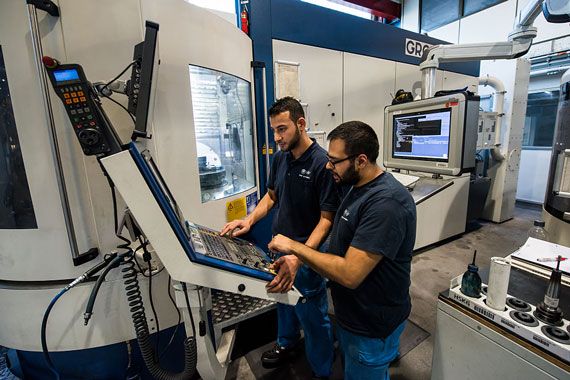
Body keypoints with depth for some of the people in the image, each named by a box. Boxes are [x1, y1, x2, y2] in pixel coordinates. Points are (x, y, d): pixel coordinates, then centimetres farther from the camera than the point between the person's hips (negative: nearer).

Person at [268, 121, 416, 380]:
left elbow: (350, 274, -33)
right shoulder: (359, 187, 0)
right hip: (350, 313, 9)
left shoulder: (386, 202, -31)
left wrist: (295, 247, -25)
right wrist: (297, 258, 0)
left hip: (372, 326, -8)